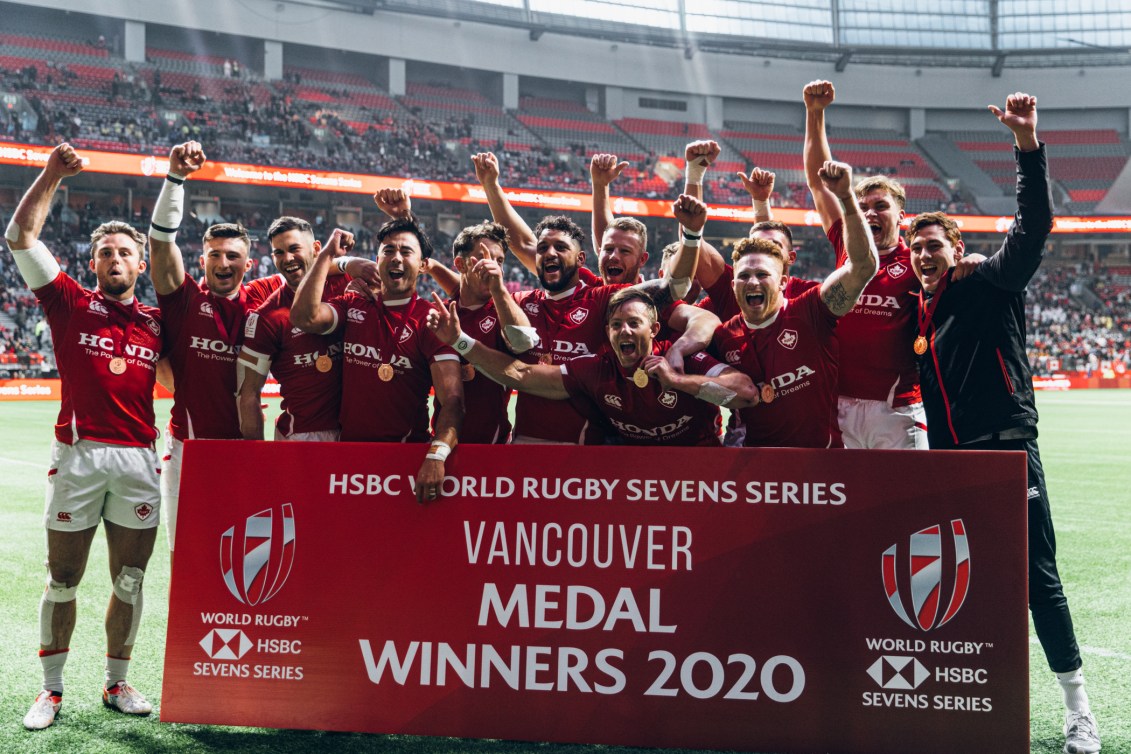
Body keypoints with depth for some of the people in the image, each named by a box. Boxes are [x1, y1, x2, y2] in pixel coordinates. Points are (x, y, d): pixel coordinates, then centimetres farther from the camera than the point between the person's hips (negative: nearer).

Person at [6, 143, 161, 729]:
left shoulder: (157, 322, 12)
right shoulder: (71, 305, 5)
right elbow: (21, 235, 0)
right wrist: (53, 175, -6)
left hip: (139, 459, 2)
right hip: (77, 455, -2)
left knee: (130, 581, 8)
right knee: (62, 580, 5)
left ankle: (116, 682, 24)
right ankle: (51, 688, 20)